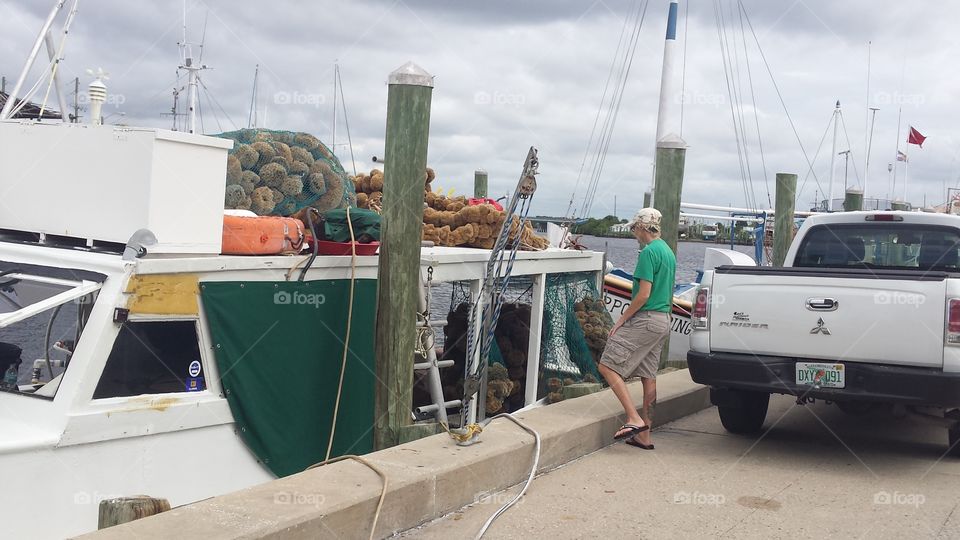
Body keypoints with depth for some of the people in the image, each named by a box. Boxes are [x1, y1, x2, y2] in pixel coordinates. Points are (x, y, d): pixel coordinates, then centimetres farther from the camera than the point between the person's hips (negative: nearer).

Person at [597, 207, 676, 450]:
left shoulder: (649, 252, -14)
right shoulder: (669, 252, 16)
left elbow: (644, 294, -19)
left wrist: (622, 319, -12)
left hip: (644, 319, -10)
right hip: (663, 321, 10)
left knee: (608, 366, -7)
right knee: (649, 376, 11)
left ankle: (634, 419, -16)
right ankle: (644, 435, 15)